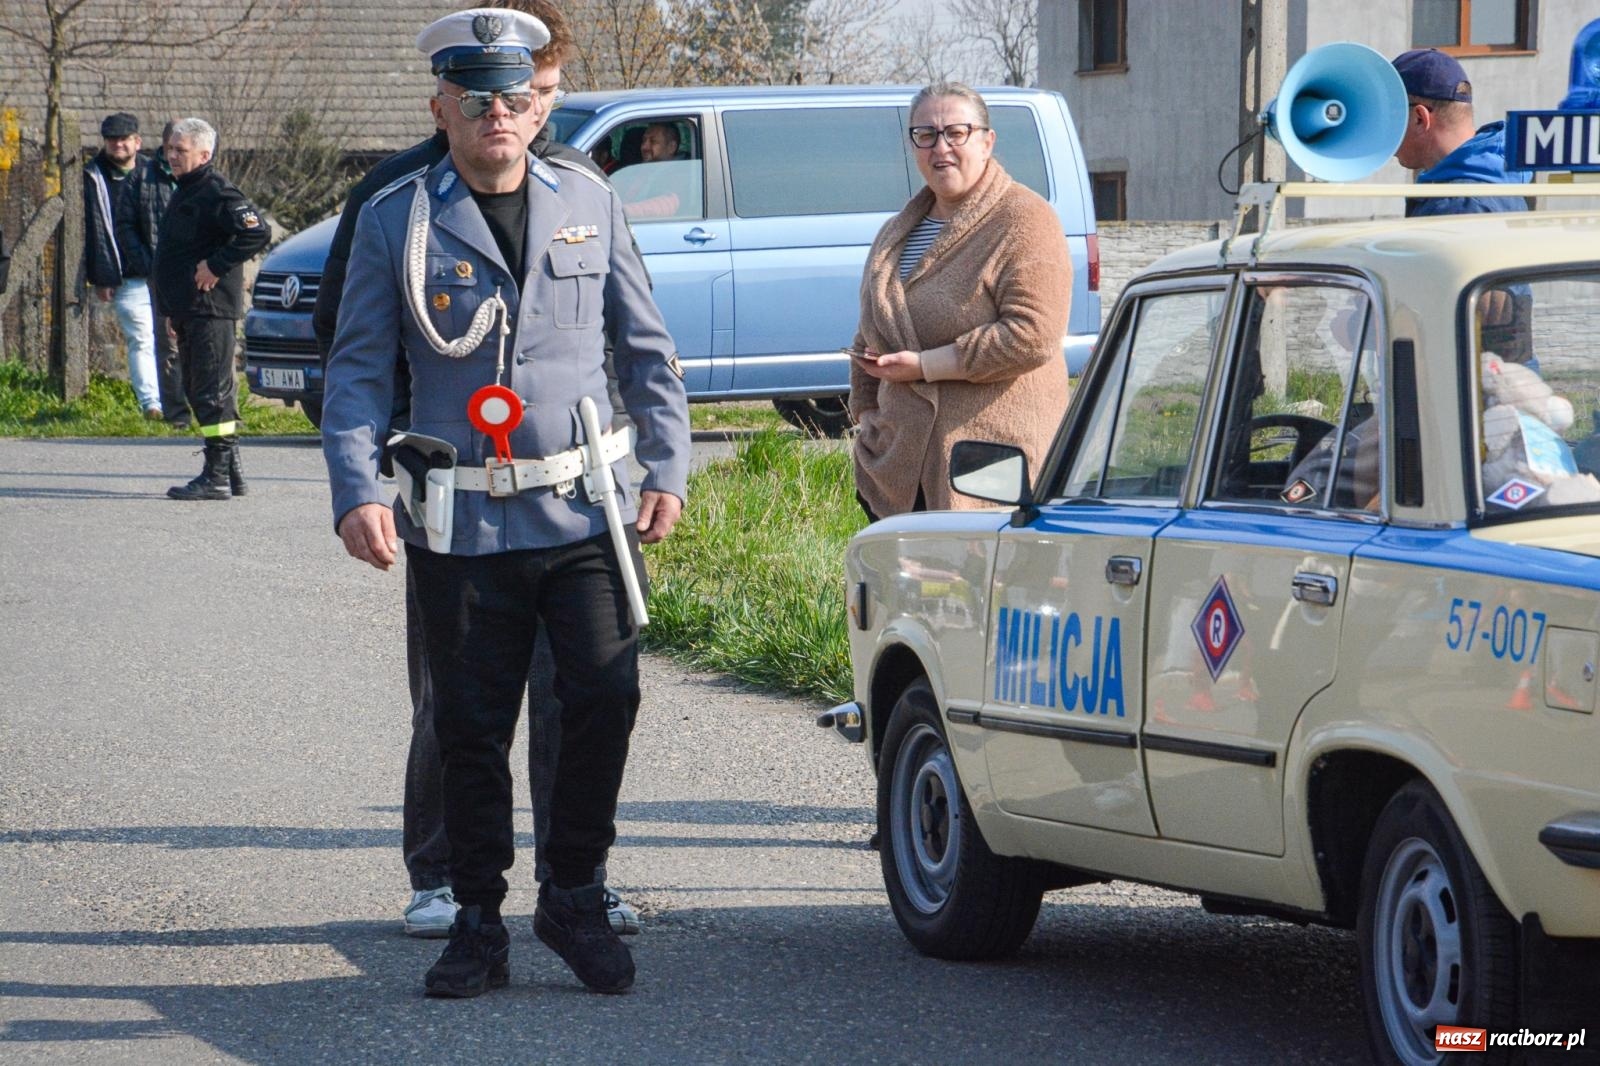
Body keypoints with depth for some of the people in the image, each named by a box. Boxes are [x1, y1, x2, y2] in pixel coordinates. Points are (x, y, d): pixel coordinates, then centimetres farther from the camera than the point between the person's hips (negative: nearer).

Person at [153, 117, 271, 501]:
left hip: (210, 308, -11)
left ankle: (217, 476, -11)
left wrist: (217, 265, -19)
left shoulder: (217, 193, -12)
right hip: (187, 309, 11)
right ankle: (230, 471, 19)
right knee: (197, 390, 13)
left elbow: (258, 232, -23)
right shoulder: (184, 192, 19)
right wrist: (172, 310, 22)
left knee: (212, 390, -10)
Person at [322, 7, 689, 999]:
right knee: (470, 729, 3)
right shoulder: (396, 220, 2)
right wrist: (357, 492, -10)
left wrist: (668, 470, 6)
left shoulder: (588, 202, 8)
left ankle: (575, 894, 12)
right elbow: (358, 368, 2)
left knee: (605, 698, -7)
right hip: (462, 525, -1)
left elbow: (646, 347, 14)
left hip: (586, 511, 1)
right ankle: (479, 922, 15)